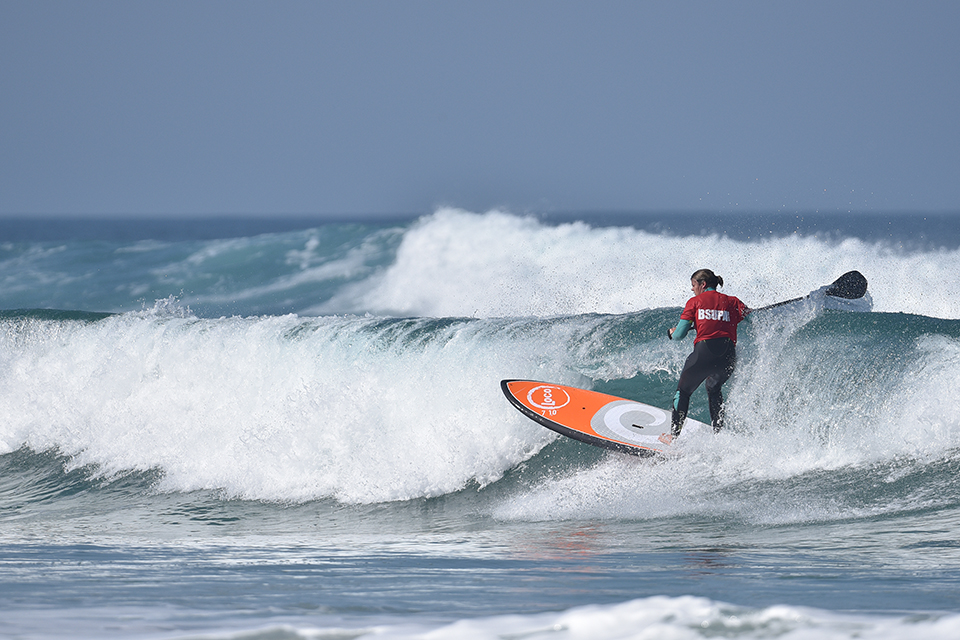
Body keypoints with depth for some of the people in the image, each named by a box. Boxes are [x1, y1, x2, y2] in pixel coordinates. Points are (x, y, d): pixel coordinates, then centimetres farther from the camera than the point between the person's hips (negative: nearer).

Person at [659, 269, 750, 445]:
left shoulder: (694, 302, 7)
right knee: (714, 388, 32)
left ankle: (674, 435, 18)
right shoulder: (731, 302, 15)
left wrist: (671, 333, 28)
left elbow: (679, 334, 5)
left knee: (683, 391, 19)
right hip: (729, 354, 4)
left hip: (705, 351, -4)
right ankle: (718, 434, 24)